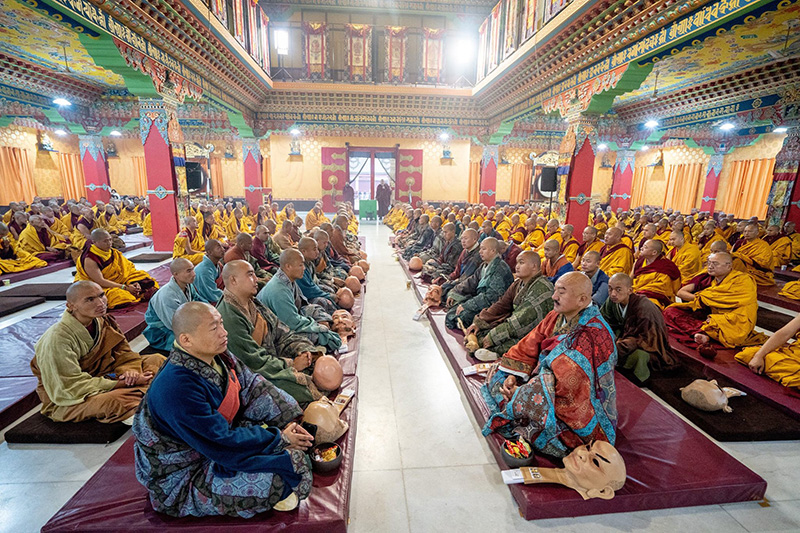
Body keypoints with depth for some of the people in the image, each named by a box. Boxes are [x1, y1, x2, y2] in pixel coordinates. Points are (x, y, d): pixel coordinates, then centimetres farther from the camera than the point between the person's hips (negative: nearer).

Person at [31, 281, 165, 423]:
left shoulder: (102, 321, -5)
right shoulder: (58, 338, -25)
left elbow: (123, 353, 2)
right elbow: (73, 387, -25)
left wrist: (130, 370, -22)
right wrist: (124, 383, -29)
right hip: (68, 402, -7)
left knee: (157, 360, -4)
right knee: (114, 401, -38)